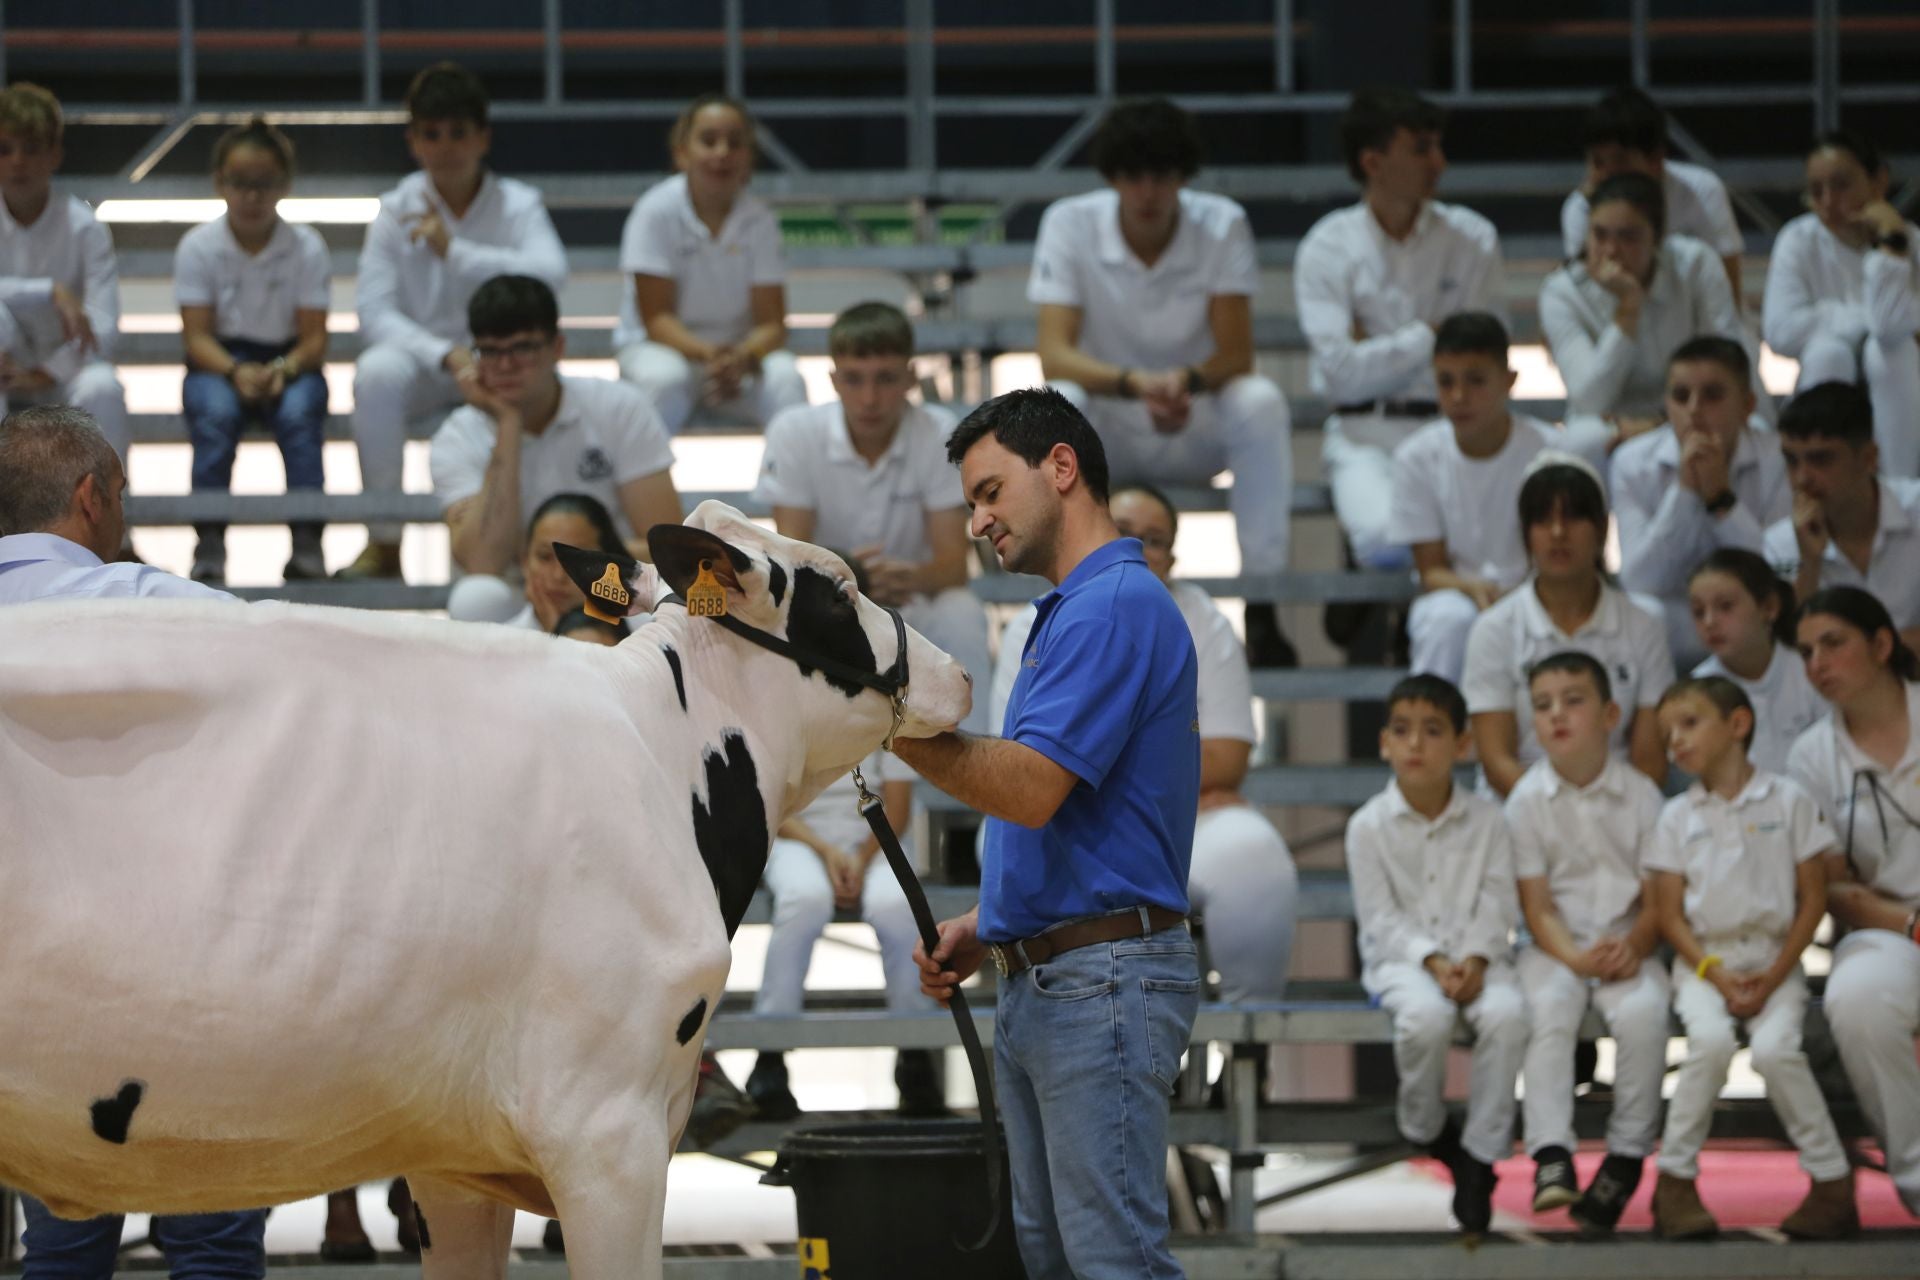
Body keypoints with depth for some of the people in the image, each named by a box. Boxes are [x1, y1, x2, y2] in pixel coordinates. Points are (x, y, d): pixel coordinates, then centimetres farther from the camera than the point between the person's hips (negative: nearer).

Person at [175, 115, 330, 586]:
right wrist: (236, 371, -29)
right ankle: (210, 543, -32)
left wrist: (284, 368, -29)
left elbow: (314, 337, -8)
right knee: (215, 410, -33)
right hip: (220, 363, 0)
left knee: (300, 409, -33)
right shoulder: (198, 246, -4)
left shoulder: (307, 247, -4)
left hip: (289, 363, 0)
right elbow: (197, 335, -9)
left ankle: (307, 542, -33)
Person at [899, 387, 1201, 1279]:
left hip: (1104, 980, -11)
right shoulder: (1073, 611, 22)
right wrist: (982, 930, 14)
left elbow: (1031, 789, -21)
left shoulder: (1117, 605, -13)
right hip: (1037, 986, 11)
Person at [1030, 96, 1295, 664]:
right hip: (1106, 432, -1)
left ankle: (1261, 604, -25)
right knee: (1057, 404, -35)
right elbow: (1054, 356, -20)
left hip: (1197, 431, 1)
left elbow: (1236, 355, -15)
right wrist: (1133, 382, -40)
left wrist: (1187, 380, -39)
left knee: (1261, 403, -31)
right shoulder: (1070, 224, -13)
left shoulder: (1222, 225, -11)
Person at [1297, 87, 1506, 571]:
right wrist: (1430, 336, -3)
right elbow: (1340, 372, -8)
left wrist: (1381, 353, -4)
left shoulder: (1472, 238, 8)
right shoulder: (1327, 249, 2)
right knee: (1386, 543, -33)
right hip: (1366, 432, -2)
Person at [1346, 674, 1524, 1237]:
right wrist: (1432, 961, -19)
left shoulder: (1486, 820, 6)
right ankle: (1425, 1126, -5)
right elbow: (1380, 917, -4)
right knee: (1425, 1015, -36)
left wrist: (1476, 959, -18)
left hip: (1475, 957, 2)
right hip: (1401, 958, -1)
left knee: (1507, 1012, -32)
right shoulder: (1370, 826, 1)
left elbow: (1496, 903, 1)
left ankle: (1480, 1154, -21)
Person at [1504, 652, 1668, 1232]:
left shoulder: (1640, 794, 0)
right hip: (1555, 946, 0)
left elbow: (1658, 896, 1)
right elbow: (1537, 904, -4)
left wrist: (1633, 946, -18)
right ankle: (1551, 1153, -33)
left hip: (1626, 947, 0)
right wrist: (1574, 957, -21)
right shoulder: (1528, 799, -1)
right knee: (1549, 1007, -30)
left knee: (1643, 1011, -29)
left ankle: (1627, 1155, -15)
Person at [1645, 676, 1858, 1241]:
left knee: (1775, 1046, -28)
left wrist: (1775, 975, -8)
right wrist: (1716, 976, -10)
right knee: (1711, 1038, -29)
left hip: (1773, 958, -1)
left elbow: (1813, 898, 2)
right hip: (1703, 960, 1)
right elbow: (1670, 914, 4)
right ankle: (1675, 1182, -21)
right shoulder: (1677, 817, 7)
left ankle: (1833, 1183, -16)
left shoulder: (1787, 801, 2)